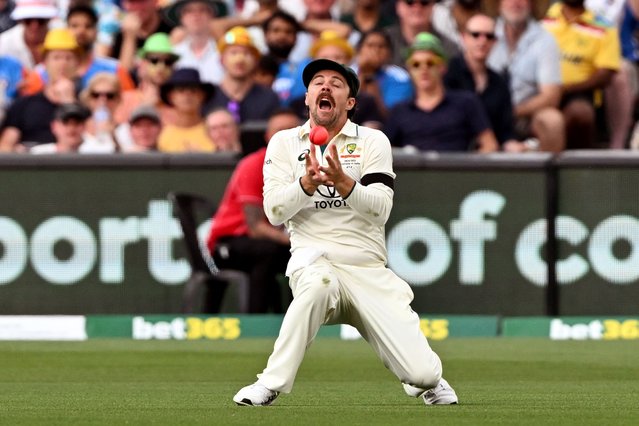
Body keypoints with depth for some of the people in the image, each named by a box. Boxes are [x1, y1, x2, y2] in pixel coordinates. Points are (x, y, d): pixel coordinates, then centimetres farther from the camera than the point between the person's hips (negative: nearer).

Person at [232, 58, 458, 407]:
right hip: (313, 258, -1)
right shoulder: (284, 143, 8)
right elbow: (274, 211, -4)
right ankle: (271, 384, -26)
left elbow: (380, 210, -9)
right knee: (319, 283, -41)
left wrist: (343, 182, -26)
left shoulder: (373, 142, 5)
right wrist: (308, 183, -22)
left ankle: (422, 378, 27)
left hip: (369, 269, 1)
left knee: (422, 373, -14)